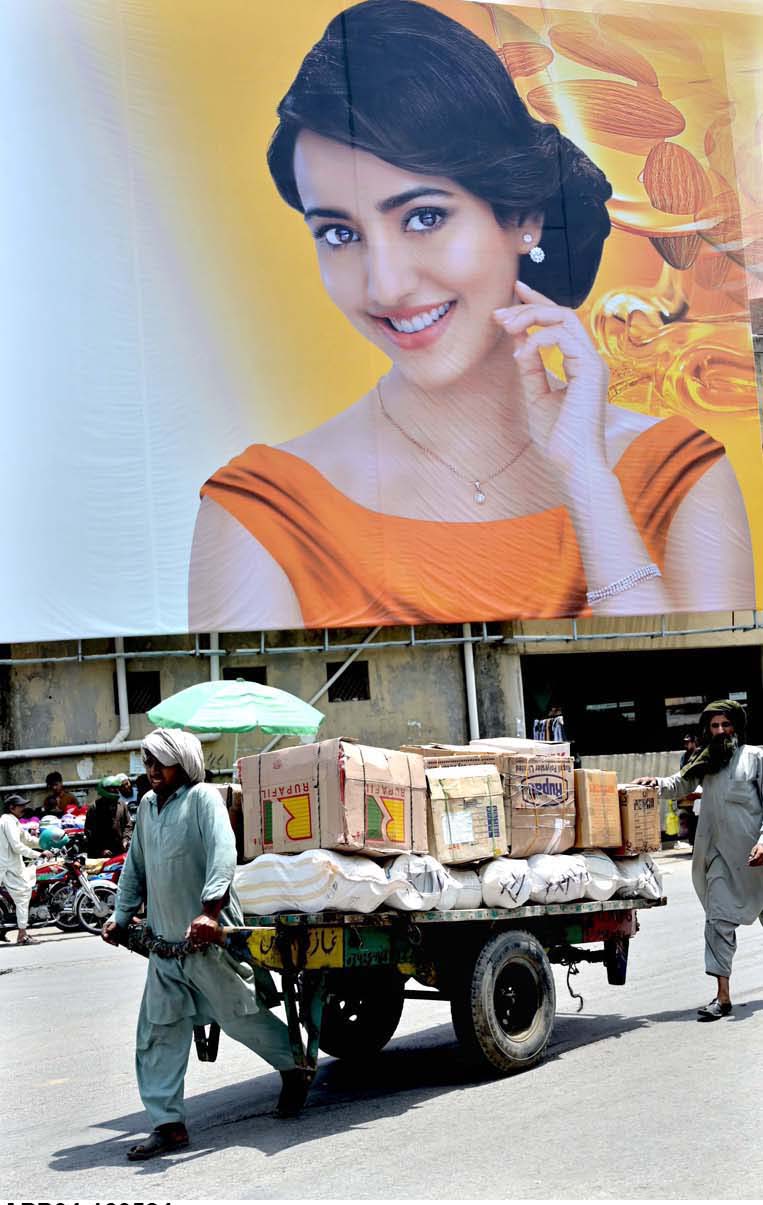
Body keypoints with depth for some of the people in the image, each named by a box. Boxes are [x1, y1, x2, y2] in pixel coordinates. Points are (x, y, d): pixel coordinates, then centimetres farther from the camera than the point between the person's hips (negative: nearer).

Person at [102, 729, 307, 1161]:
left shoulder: (203, 798, -10)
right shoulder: (148, 805, 13)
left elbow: (223, 853, -23)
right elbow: (136, 866, 24)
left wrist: (210, 910, -34)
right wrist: (122, 915, 21)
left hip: (210, 937, -7)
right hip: (165, 943, 7)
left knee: (241, 1016, 7)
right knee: (158, 1035, 3)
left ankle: (296, 1069, 31)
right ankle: (168, 1124, 9)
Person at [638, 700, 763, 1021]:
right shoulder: (705, 761, 15)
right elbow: (680, 784, 13)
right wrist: (657, 784, -9)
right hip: (719, 853, 4)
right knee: (718, 919, -3)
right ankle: (722, 996, 1)